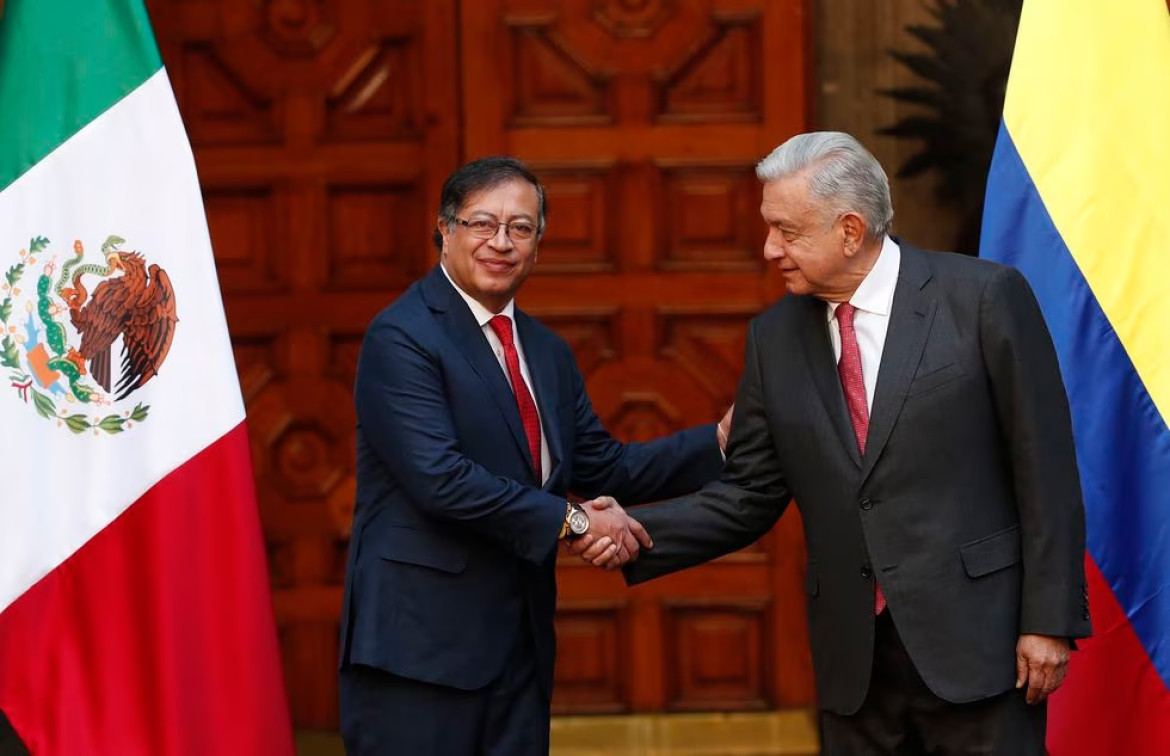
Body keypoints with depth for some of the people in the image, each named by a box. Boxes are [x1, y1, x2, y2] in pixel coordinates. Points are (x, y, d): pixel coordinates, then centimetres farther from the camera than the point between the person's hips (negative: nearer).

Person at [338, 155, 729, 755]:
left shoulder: (546, 352, 17)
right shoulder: (401, 337, -10)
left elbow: (602, 467, 15)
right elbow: (438, 476, -20)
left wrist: (721, 441, 5)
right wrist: (571, 521, -17)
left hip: (520, 638, 8)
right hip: (422, 642, -8)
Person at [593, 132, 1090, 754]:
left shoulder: (984, 296, -6)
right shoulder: (775, 337, 7)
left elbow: (1045, 469, -6)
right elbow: (747, 495, 9)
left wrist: (1049, 621, -8)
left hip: (974, 638, -4)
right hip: (852, 657, 4)